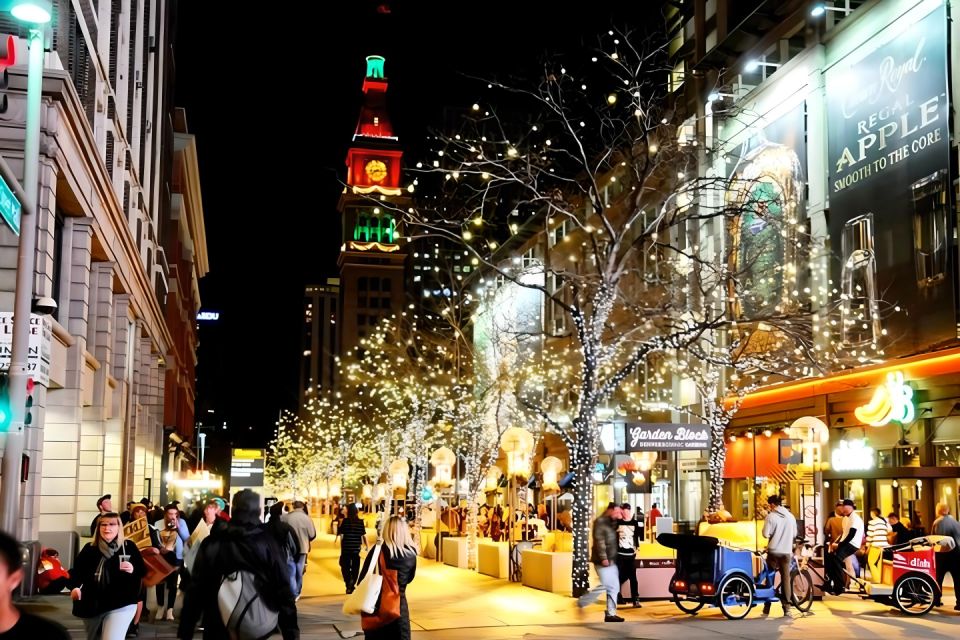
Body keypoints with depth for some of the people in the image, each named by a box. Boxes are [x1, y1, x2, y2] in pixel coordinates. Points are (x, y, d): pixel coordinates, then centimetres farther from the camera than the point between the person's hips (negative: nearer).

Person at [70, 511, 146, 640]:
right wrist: (75, 586, -12)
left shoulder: (129, 547, 0)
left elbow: (143, 571, 1)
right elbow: (77, 571, 6)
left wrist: (133, 570, -21)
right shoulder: (89, 549, 6)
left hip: (121, 604, -4)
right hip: (92, 604, 4)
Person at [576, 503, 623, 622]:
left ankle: (611, 614, 11)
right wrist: (603, 558, -22)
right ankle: (581, 601, 5)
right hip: (603, 560, -9)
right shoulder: (600, 521, -11)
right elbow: (599, 541, -18)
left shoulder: (610, 523, 16)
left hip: (611, 560, 9)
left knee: (614, 587, 7)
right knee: (606, 586, -9)